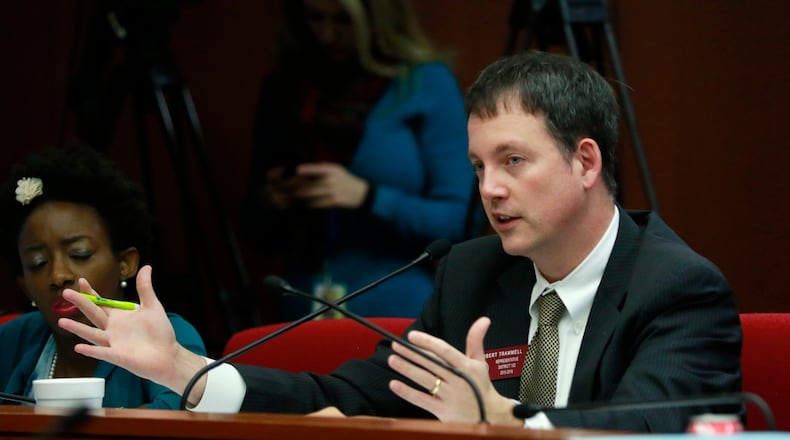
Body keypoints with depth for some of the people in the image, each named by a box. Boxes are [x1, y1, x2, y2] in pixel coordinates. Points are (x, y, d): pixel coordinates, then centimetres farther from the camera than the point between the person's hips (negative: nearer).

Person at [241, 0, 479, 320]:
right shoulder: (283, 88, 8)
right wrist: (271, 207, -7)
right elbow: (257, 232, 14)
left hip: (400, 320, -3)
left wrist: (366, 197, -18)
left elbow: (462, 220, -7)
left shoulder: (428, 84, -2)